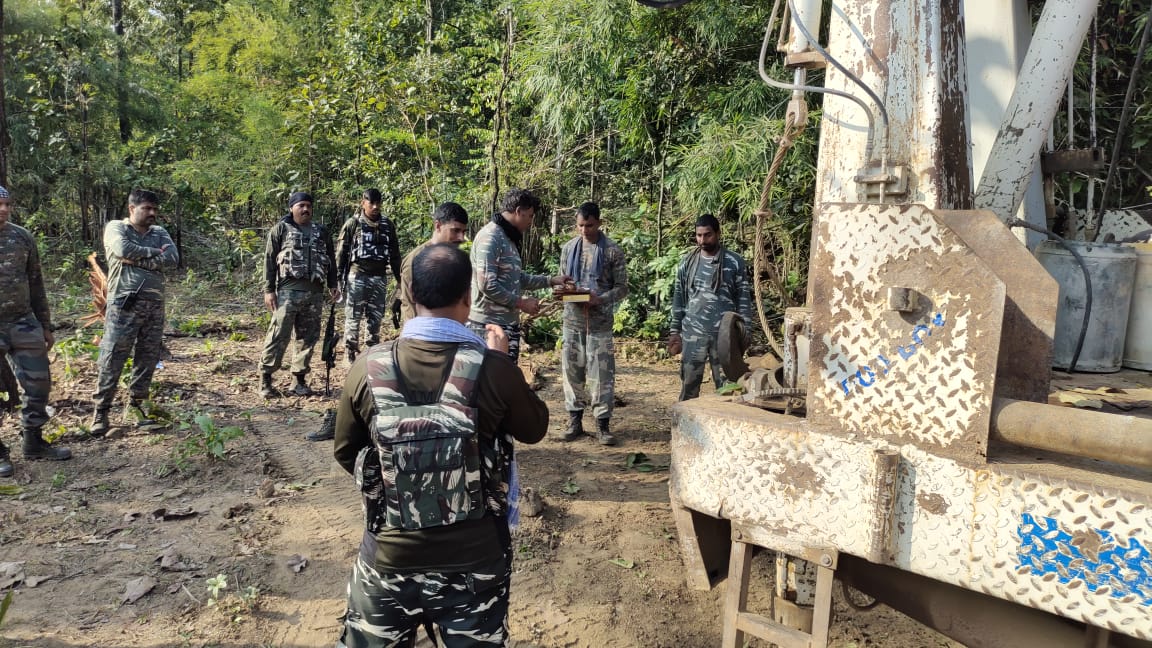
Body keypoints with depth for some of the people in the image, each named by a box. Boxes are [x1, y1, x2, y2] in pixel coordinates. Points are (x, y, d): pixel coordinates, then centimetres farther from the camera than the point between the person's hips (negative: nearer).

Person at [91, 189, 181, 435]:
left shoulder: (160, 233, 15)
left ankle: (135, 406, 20)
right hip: (124, 304, -5)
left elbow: (172, 259, -4)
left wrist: (136, 259, -11)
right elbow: (124, 249, -18)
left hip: (155, 305, 5)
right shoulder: (115, 228, 4)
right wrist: (153, 252, -5)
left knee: (147, 359, 8)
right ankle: (100, 411, 5)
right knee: (112, 359, -4)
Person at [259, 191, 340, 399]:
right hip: (288, 290, -4)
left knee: (308, 337, 7)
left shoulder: (321, 232, 16)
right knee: (278, 335, -7)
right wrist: (269, 290, -5)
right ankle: (265, 379, -1)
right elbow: (269, 260, 1)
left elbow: (330, 260, 22)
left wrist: (332, 285, 14)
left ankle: (300, 379, 16)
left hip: (315, 292, 4)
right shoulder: (281, 229, 4)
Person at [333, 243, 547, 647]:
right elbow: (534, 428, 0)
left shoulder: (367, 369, -13)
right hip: (475, 560, -1)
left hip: (389, 559, 1)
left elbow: (345, 453, 2)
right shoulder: (494, 370, -19)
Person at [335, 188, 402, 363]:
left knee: (376, 318, 9)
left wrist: (400, 278, 13)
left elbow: (395, 254, 14)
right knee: (353, 317, -1)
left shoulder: (388, 225, 9)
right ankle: (350, 355, 6)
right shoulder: (353, 223, -1)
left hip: (380, 277, 3)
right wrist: (337, 277, -7)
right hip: (357, 275, -3)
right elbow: (341, 252, -2)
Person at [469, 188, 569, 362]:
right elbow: (487, 285, -22)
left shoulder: (508, 238, 14)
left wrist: (550, 280, 21)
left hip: (509, 323, 10)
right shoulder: (490, 237, -16)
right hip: (489, 325, -10)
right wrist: (522, 303, -15)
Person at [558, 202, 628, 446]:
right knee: (572, 370, 6)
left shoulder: (612, 251, -3)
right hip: (572, 319, 3)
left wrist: (599, 299, -19)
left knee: (602, 373, -3)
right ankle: (575, 421, 17)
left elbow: (622, 288, -2)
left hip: (600, 321, -3)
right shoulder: (568, 248, 8)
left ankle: (602, 424, 5)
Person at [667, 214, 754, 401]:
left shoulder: (734, 262, -1)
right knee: (689, 383, 6)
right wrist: (674, 330, 5)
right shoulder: (687, 262, 6)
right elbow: (678, 297, 9)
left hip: (724, 333, -2)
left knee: (726, 384, 4)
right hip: (692, 332, 2)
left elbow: (744, 299, 0)